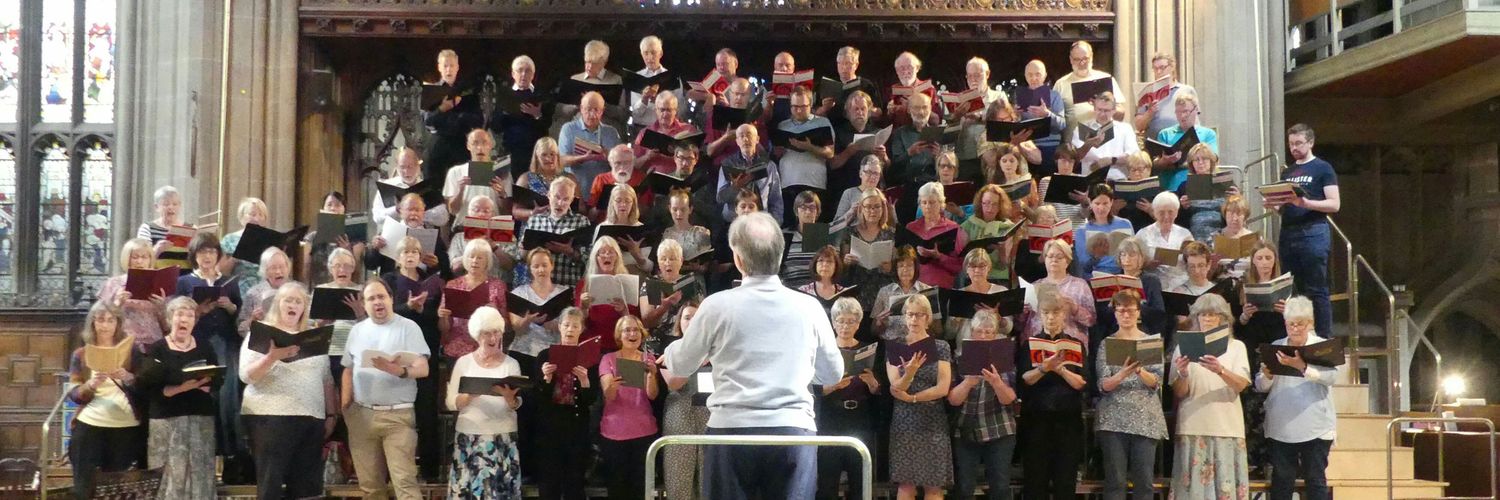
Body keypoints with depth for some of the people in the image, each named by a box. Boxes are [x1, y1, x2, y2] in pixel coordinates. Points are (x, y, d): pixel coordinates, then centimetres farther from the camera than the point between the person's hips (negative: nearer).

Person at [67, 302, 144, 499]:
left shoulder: (130, 350, 7)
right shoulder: (81, 354, 9)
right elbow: (73, 395, 2)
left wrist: (127, 377, -17)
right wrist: (92, 383, -17)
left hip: (126, 426, -1)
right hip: (89, 426, 1)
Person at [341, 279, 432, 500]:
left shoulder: (408, 327, -1)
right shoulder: (357, 330, 13)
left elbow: (423, 369, -9)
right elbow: (349, 371, 17)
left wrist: (401, 370, -30)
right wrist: (345, 409, 7)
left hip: (398, 415, -4)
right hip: (361, 415, 4)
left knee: (405, 481, -10)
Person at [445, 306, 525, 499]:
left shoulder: (511, 364, 5)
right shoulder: (464, 362, 5)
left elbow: (516, 405, 0)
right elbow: (451, 403, 1)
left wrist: (509, 397, -21)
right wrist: (470, 395, -18)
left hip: (503, 437, 0)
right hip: (469, 436, 0)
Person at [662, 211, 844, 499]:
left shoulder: (718, 305, -2)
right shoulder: (809, 307, 3)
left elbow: (681, 365, 13)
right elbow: (833, 373, 17)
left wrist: (670, 353, 37)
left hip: (731, 429, -1)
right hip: (793, 430, 1)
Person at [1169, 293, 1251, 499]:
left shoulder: (1236, 346, 10)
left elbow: (1240, 384, -6)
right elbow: (1179, 393, 2)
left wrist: (1221, 371, -25)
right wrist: (1182, 374, -19)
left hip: (1227, 425, 0)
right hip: (1194, 426, 0)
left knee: (1225, 480, -5)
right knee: (1194, 481, -6)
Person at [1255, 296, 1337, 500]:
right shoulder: (1276, 347, 11)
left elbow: (1332, 376, -15)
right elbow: (1260, 386, 6)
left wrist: (1302, 366, -31)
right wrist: (1267, 376, -17)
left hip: (1315, 428, -2)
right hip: (1281, 428, 2)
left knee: (1316, 480, 1)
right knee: (1281, 480, 4)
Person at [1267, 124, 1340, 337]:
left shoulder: (1322, 168, 0)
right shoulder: (1287, 172, 18)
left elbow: (1334, 205, -8)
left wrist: (1305, 202, -22)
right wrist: (1273, 205, 1)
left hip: (1313, 233, -6)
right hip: (1287, 234, 6)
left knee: (1316, 290, -6)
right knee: (1292, 289, 6)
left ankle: (1324, 338, -2)